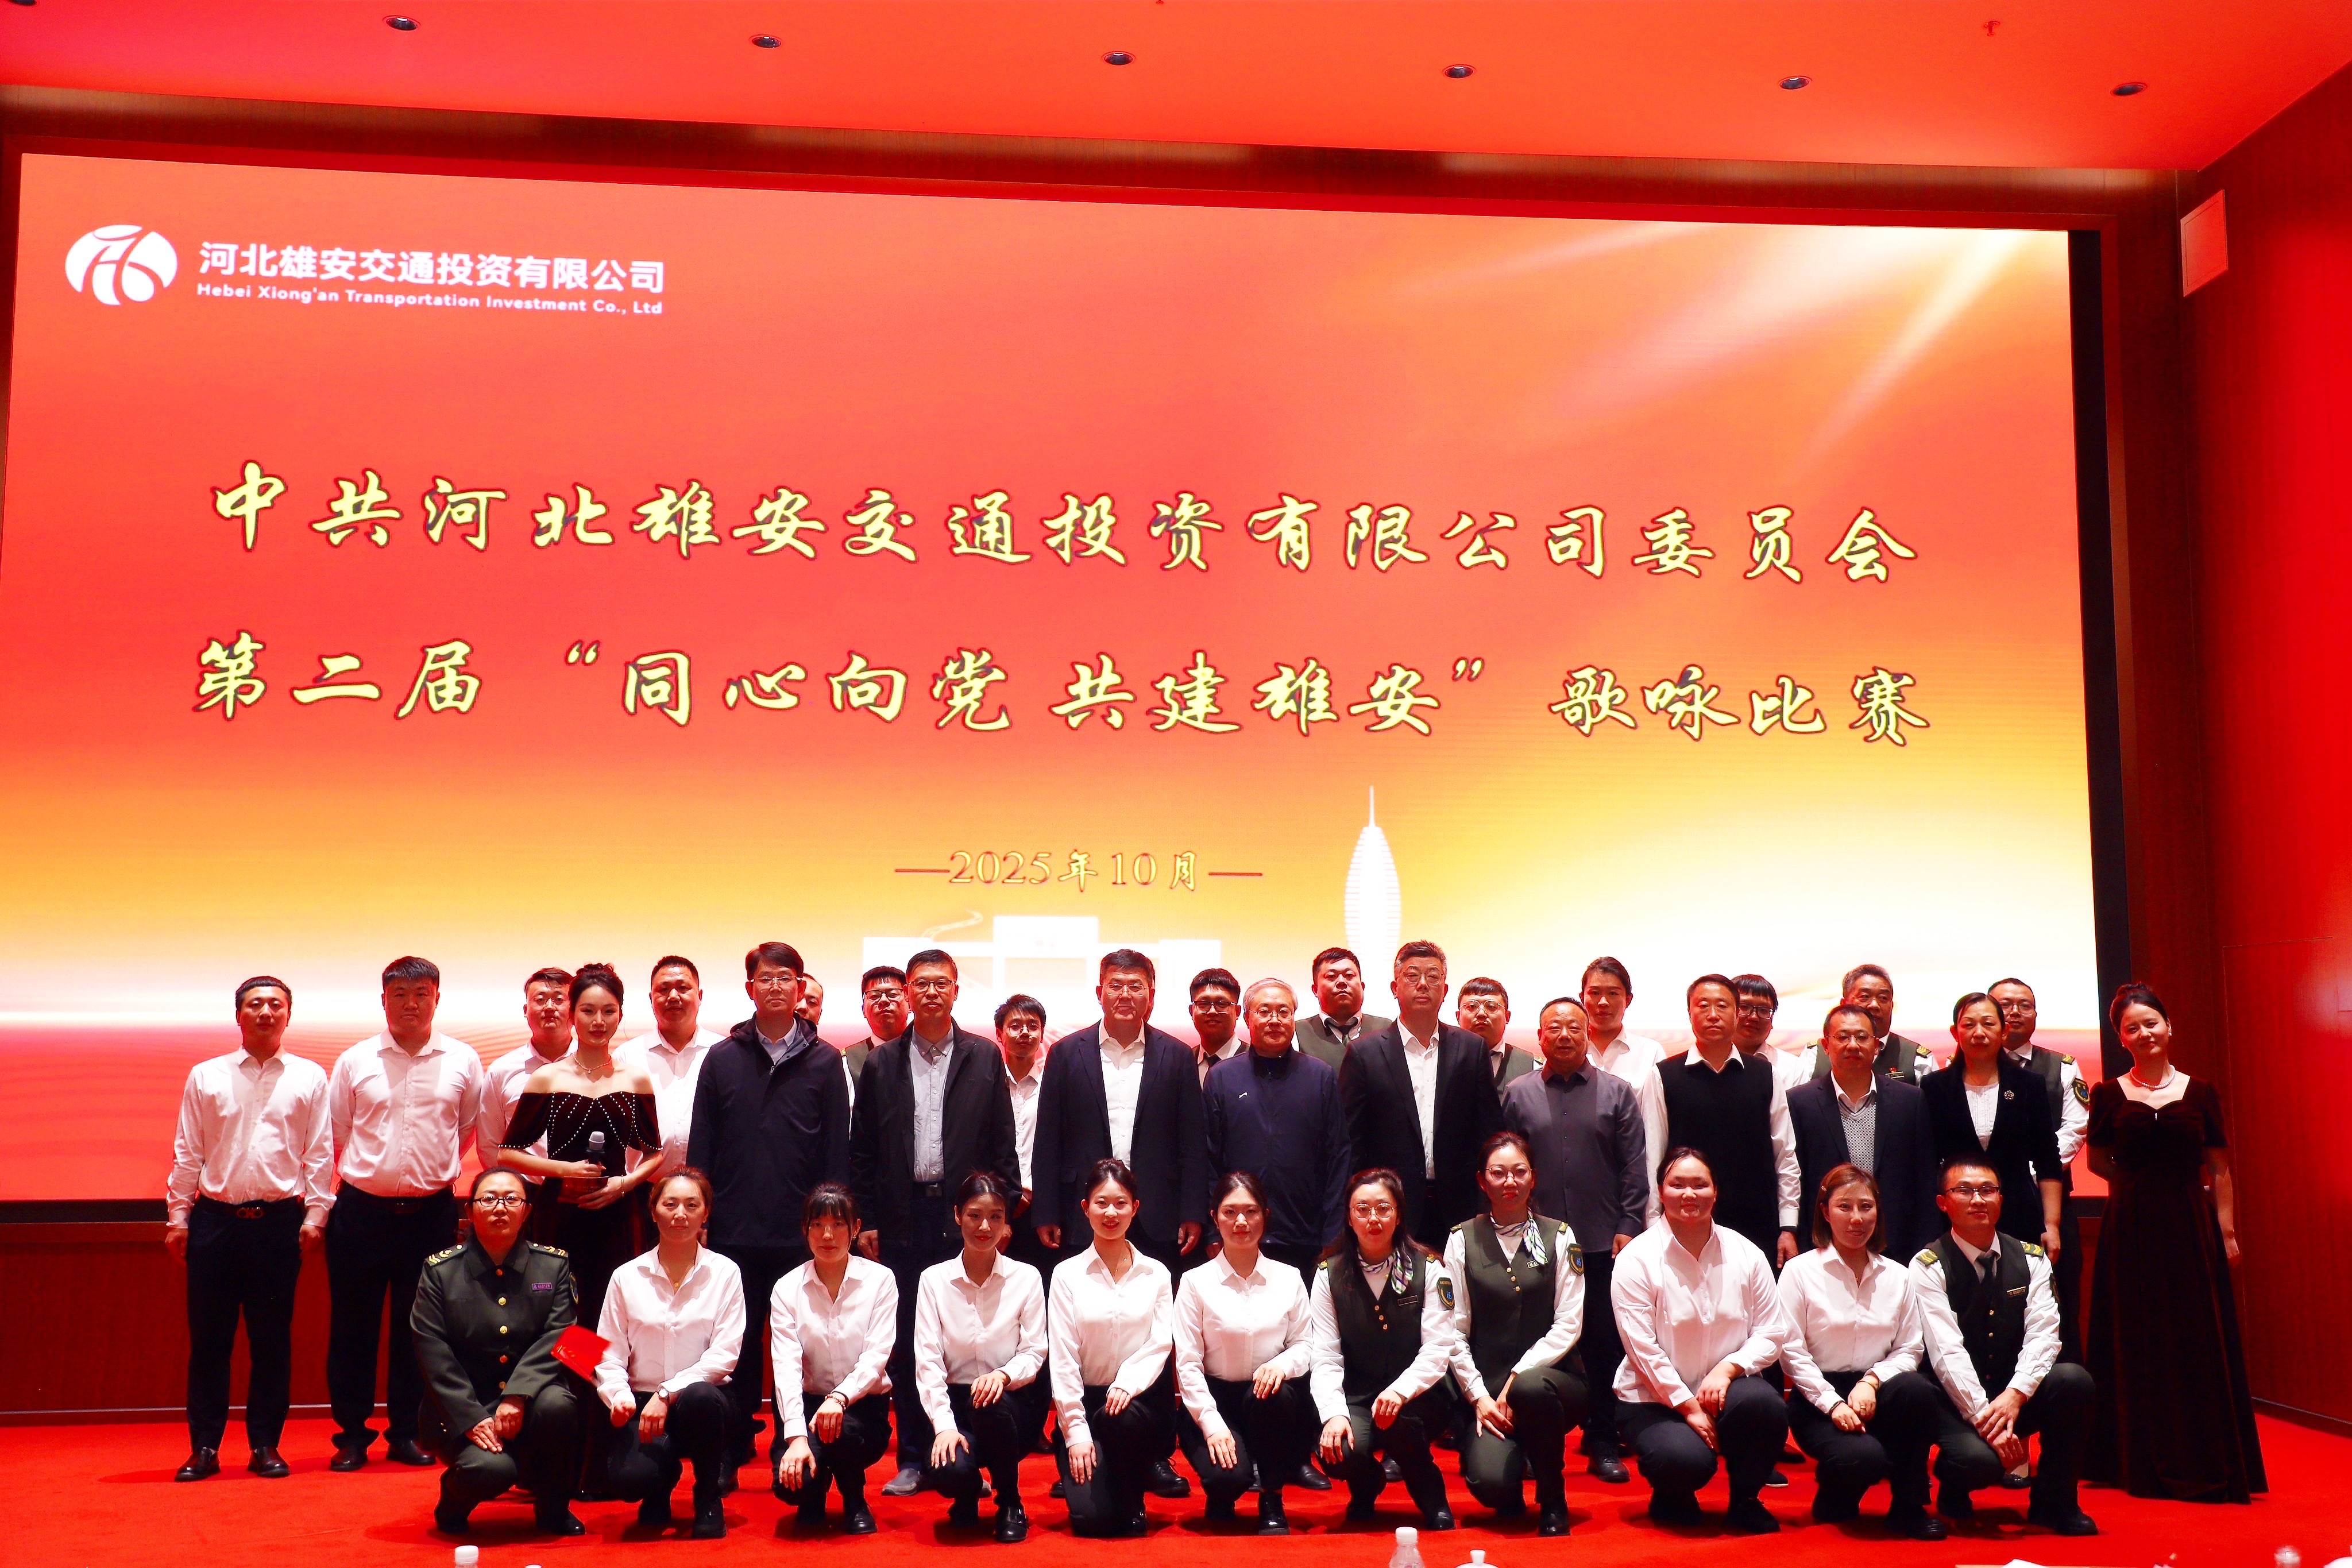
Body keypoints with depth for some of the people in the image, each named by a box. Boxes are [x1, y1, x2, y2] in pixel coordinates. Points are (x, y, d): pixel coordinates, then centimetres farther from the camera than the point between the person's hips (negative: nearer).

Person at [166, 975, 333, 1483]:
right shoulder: (205, 1077, 7)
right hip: (215, 1219, 1)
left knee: (273, 1339, 5)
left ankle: (265, 1445, 15)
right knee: (208, 1338, 4)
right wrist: (177, 1217, 3)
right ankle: (204, 1447, 13)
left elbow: (319, 1154, 4)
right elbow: (187, 1153, 7)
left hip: (280, 1221, 0)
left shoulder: (310, 1078, 5)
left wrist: (315, 1216, -2)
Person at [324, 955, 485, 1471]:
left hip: (431, 1211, 0)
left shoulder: (462, 1061, 2)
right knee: (353, 1327, 5)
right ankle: (352, 1435, 17)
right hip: (362, 1210, 0)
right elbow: (335, 1134, 9)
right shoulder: (354, 1061, 1)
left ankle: (407, 1433, 19)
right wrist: (368, 1175, 10)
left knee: (417, 1329, 8)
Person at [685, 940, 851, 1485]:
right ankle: (730, 1454, 18)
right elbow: (701, 1147, 7)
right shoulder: (723, 1058, 6)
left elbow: (837, 1150, 4)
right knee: (737, 1343, 7)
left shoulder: (824, 1062, 4)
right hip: (735, 1230, 1)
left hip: (801, 1232, -1)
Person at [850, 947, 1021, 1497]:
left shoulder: (985, 1059, 4)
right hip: (902, 1219, 1)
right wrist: (865, 1220, 2)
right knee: (906, 1342, 6)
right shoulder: (881, 1063, 6)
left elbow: (1002, 1147, 3)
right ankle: (913, 1458, 15)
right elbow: (863, 1150, 6)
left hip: (965, 1215, -1)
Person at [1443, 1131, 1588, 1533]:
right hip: (1485, 1389, 0)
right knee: (1490, 1484, -26)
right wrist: (1479, 1396, -9)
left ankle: (1553, 1501, -9)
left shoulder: (1559, 1237, 5)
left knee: (1531, 1388, -37)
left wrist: (1517, 1379, -12)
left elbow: (1569, 1325, -2)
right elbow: (1455, 1330, 2)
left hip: (1549, 1376, 0)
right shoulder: (1462, 1240, 6)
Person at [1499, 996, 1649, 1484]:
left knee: (1604, 1345, 4)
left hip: (1603, 1243, 0)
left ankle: (1603, 1444, 16)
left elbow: (1635, 1168, 4)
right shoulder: (1517, 1095, 6)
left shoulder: (1617, 1093, 6)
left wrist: (1629, 1227, -3)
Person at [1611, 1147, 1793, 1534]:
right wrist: (1688, 1406, -16)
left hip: (1724, 1388, 3)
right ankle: (1671, 1499, 10)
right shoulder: (1636, 1259, -8)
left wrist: (1726, 1370, -16)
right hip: (1655, 1399, -3)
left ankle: (1745, 1502, 0)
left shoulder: (1746, 1254, 3)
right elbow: (1642, 1348, -12)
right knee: (1688, 1460, -32)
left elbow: (1772, 1332, 0)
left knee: (1765, 1405, -30)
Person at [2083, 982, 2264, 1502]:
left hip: (2191, 1228, 1)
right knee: (2138, 1347, 5)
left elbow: (2220, 1170, 5)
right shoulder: (2109, 1095, 2)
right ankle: (2144, 1465, 14)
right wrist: (2137, 1183, 0)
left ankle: (2205, 1465, 13)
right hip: (2131, 1230, 0)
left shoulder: (2200, 1093, 4)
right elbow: (2098, 1159, 11)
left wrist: (2227, 1230, -1)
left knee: (2200, 1346, 3)